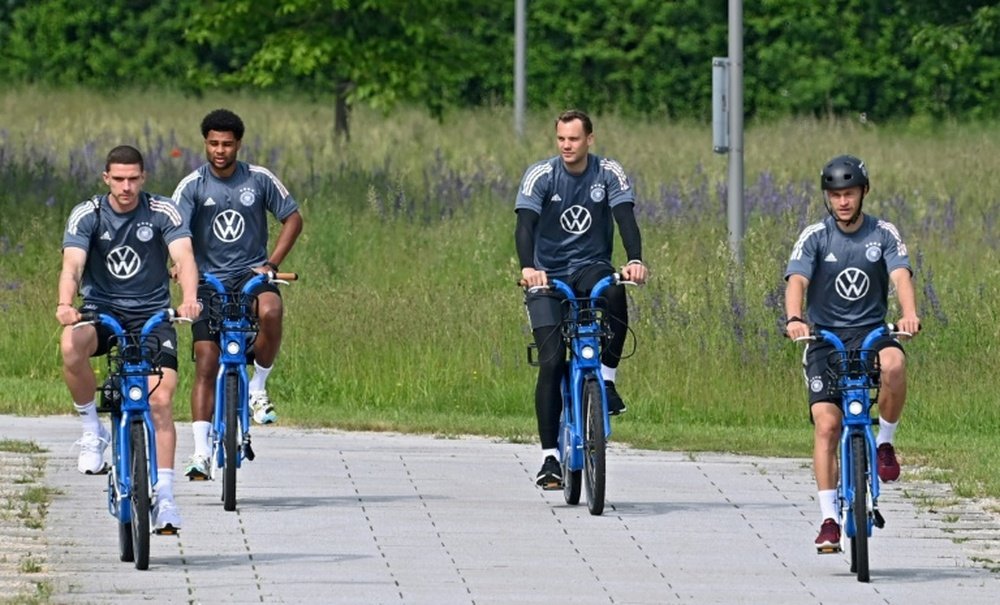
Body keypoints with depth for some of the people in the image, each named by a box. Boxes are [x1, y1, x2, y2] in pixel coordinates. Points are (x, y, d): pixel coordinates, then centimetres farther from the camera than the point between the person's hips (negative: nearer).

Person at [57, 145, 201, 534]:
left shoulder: (162, 213, -8)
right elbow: (72, 264, -21)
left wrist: (189, 299, -43)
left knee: (160, 399, -16)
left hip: (152, 315, 0)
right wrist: (65, 304, -43)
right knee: (72, 347, -34)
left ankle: (163, 495, -9)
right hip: (101, 311, 0)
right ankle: (92, 430, -13)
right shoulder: (87, 216, -8)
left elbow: (184, 257, -22)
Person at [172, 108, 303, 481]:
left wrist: (271, 264, -6)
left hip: (251, 273, 0)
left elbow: (293, 218, 5)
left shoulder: (260, 180, -2)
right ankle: (201, 451, -3)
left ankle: (258, 387, -12)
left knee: (270, 311, -35)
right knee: (206, 365, -6)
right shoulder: (193, 185, -5)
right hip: (210, 281, 0)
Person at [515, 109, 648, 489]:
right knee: (551, 361, -14)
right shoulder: (540, 175, -8)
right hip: (548, 276, -1)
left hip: (591, 269, 1)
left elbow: (625, 218, -18)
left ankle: (607, 381, -20)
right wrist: (527, 267, -40)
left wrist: (635, 260, -37)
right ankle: (549, 456, -11)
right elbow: (525, 224, -21)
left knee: (614, 293, -36)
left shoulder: (609, 173, -5)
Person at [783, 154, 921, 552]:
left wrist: (909, 313, -37)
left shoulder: (884, 234, 0)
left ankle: (885, 441, -10)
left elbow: (901, 275, -15)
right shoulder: (815, 237, -2)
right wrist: (794, 319, -37)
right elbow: (797, 280, -16)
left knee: (894, 364, -36)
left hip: (872, 330, 0)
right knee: (827, 425, -14)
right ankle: (829, 519, -10)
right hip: (826, 337, 0)